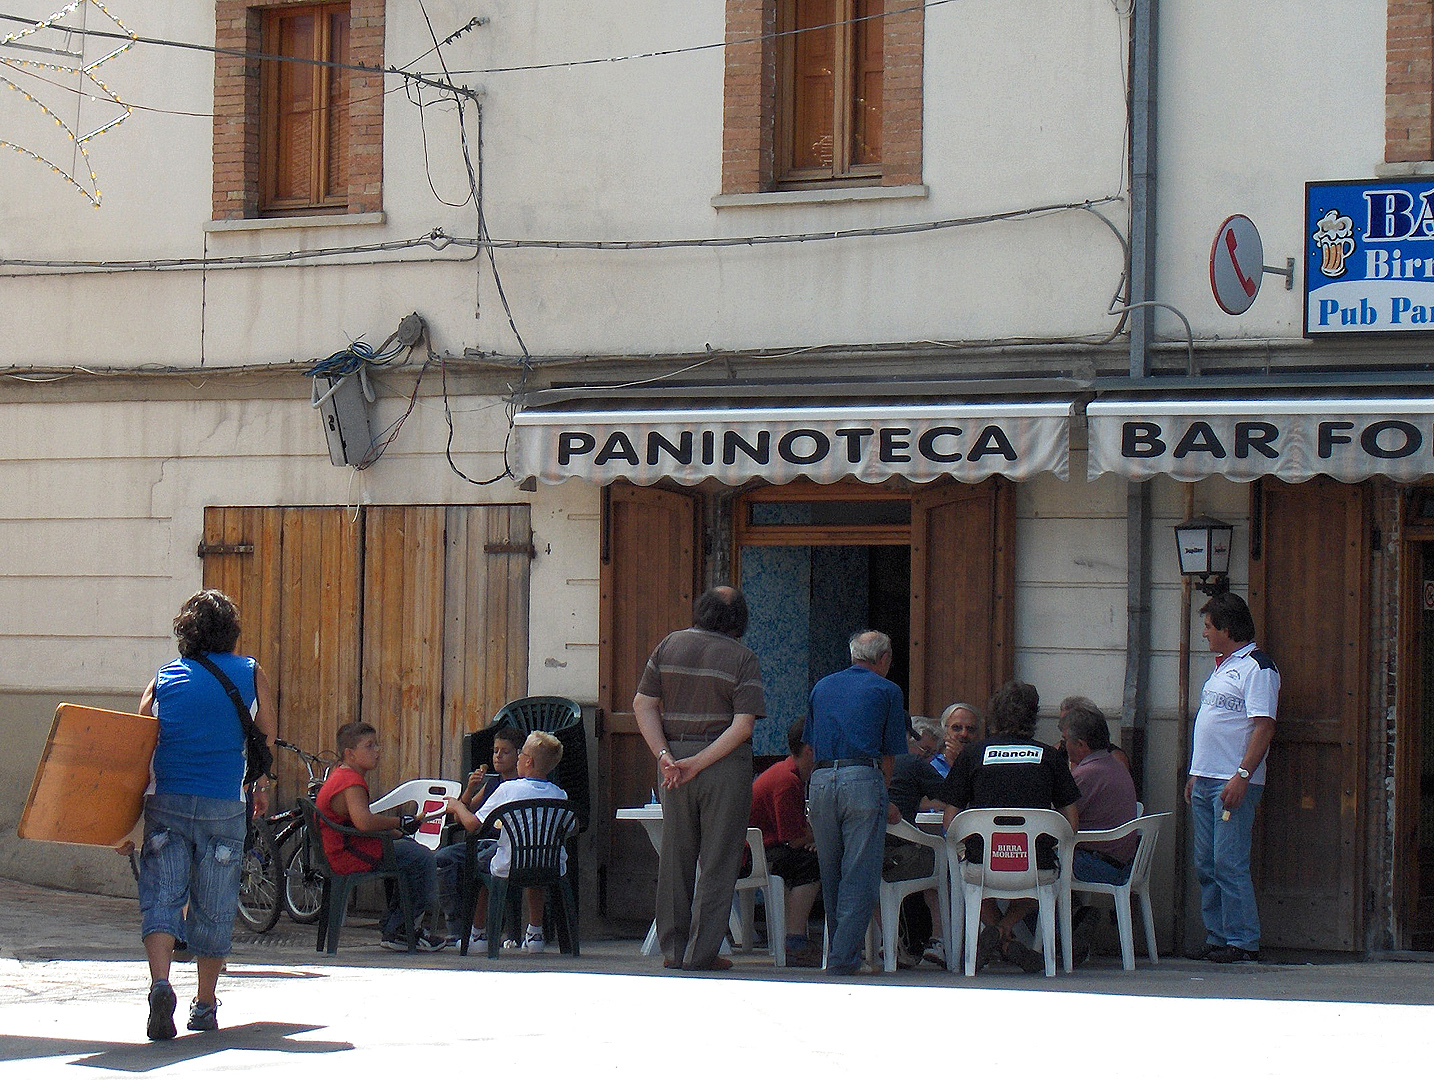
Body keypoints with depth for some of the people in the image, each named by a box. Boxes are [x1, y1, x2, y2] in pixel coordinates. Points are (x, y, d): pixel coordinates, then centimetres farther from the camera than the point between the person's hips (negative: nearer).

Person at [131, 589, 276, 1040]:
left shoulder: (164, 678, 8)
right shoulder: (250, 674, 5)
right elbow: (267, 735, 16)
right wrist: (261, 787, 34)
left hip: (166, 802, 0)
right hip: (223, 807, 0)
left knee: (160, 900, -1)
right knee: (214, 910, 10)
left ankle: (160, 982, -24)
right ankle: (205, 1005, 19)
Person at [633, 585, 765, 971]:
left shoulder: (669, 646, 6)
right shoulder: (742, 658, -5)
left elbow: (643, 704, 1)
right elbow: (742, 726, -14)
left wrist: (665, 756, -5)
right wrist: (698, 763, -14)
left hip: (674, 755, 4)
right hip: (726, 765, -4)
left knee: (675, 856, 11)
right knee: (718, 860, 2)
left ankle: (673, 949, 14)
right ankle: (701, 952, -1)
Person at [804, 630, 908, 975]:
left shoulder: (822, 687, 21)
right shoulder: (886, 691, 7)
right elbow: (889, 756, 6)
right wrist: (883, 795, 16)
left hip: (820, 780, 5)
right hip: (863, 778, -5)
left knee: (831, 875, 14)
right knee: (860, 875, -4)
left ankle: (835, 951, 17)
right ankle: (844, 958, -10)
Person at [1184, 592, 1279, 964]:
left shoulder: (1257, 667, -11)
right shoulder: (1222, 666, 20)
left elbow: (1264, 726, -19)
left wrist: (1243, 775, -25)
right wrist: (1195, 775, 23)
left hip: (1233, 784, -10)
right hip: (1205, 781, 10)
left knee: (1230, 864, -11)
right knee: (1207, 866, 10)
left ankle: (1244, 942, -8)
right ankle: (1216, 937, 15)